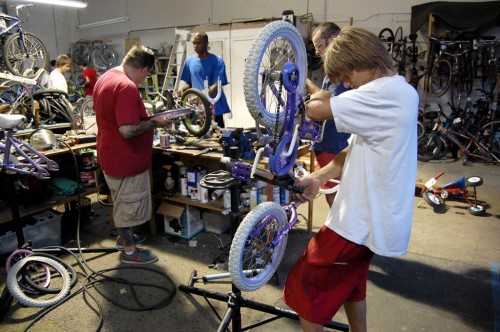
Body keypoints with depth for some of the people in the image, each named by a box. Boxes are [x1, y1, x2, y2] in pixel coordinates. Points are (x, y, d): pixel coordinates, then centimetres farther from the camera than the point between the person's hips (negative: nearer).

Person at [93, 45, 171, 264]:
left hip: (110, 154, 10)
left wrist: (146, 118, 17)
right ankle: (130, 251, 23)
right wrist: (155, 123, -17)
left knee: (122, 200, 25)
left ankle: (123, 237, 44)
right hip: (126, 158, -10)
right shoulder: (127, 87, -27)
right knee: (129, 203, 6)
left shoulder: (105, 78, 7)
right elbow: (127, 130, -32)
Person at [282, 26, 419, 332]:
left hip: (362, 221, -10)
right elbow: (357, 151, 8)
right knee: (348, 281, 29)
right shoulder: (400, 91, 11)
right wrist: (317, 178, -3)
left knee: (306, 285, 5)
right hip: (371, 216, 10)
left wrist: (316, 99, -1)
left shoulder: (384, 93, -22)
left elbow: (316, 110, -26)